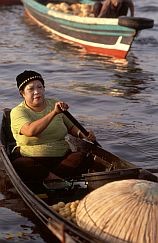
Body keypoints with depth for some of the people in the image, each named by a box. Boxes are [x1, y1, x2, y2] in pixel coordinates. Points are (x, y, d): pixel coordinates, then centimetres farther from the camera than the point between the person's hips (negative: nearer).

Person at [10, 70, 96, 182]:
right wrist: (54, 113, -33)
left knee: (82, 157, -25)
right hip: (32, 159, -4)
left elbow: (71, 127, 22)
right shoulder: (18, 112, -5)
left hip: (62, 158, 4)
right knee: (19, 165, -36)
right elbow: (30, 131, -26)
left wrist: (82, 134, -2)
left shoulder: (55, 104, 11)